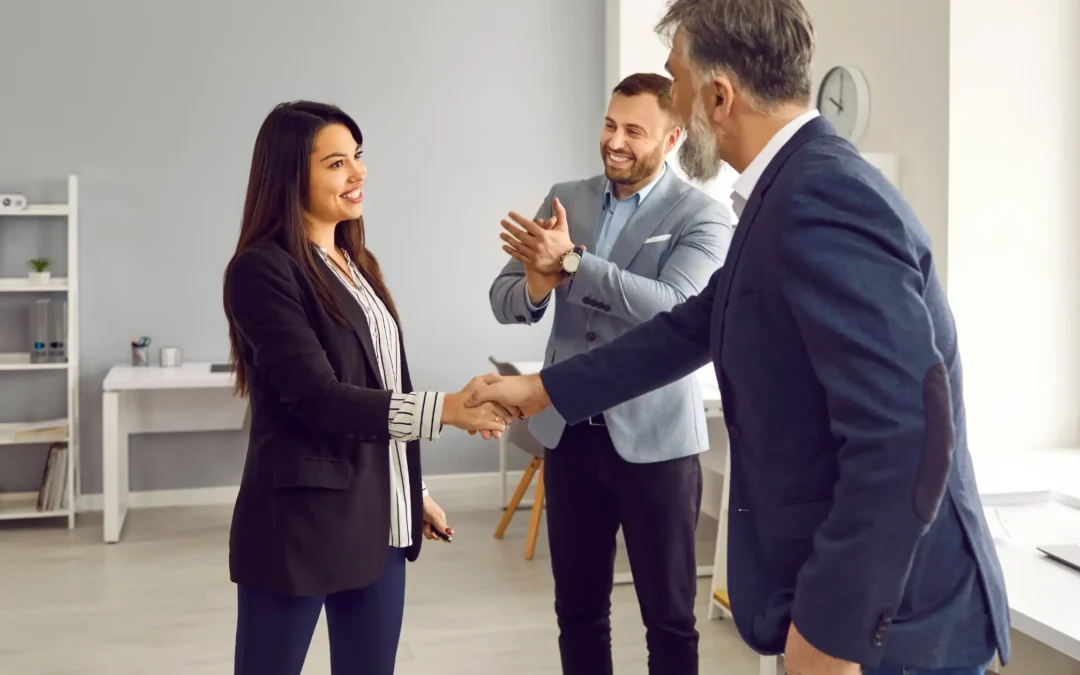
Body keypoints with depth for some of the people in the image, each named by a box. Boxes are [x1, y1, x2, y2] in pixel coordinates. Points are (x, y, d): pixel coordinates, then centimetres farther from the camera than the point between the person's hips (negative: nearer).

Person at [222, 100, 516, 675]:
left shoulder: (355, 263, 12)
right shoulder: (262, 269, -13)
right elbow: (317, 396, -20)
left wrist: (412, 492, 20)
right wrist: (444, 409, -26)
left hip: (376, 521, 7)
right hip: (300, 525, -7)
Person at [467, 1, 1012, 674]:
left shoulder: (824, 197, -24)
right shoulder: (795, 189, 8)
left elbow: (905, 436, -30)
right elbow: (693, 327, 17)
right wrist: (543, 388, 21)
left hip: (886, 613, -9)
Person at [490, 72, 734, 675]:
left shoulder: (705, 215, -7)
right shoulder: (566, 199, 6)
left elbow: (673, 308, -23)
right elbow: (505, 302, 2)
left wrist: (569, 262, -27)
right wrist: (539, 282, -21)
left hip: (654, 439, -4)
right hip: (570, 432, 4)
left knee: (669, 616, 9)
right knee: (577, 609, 16)